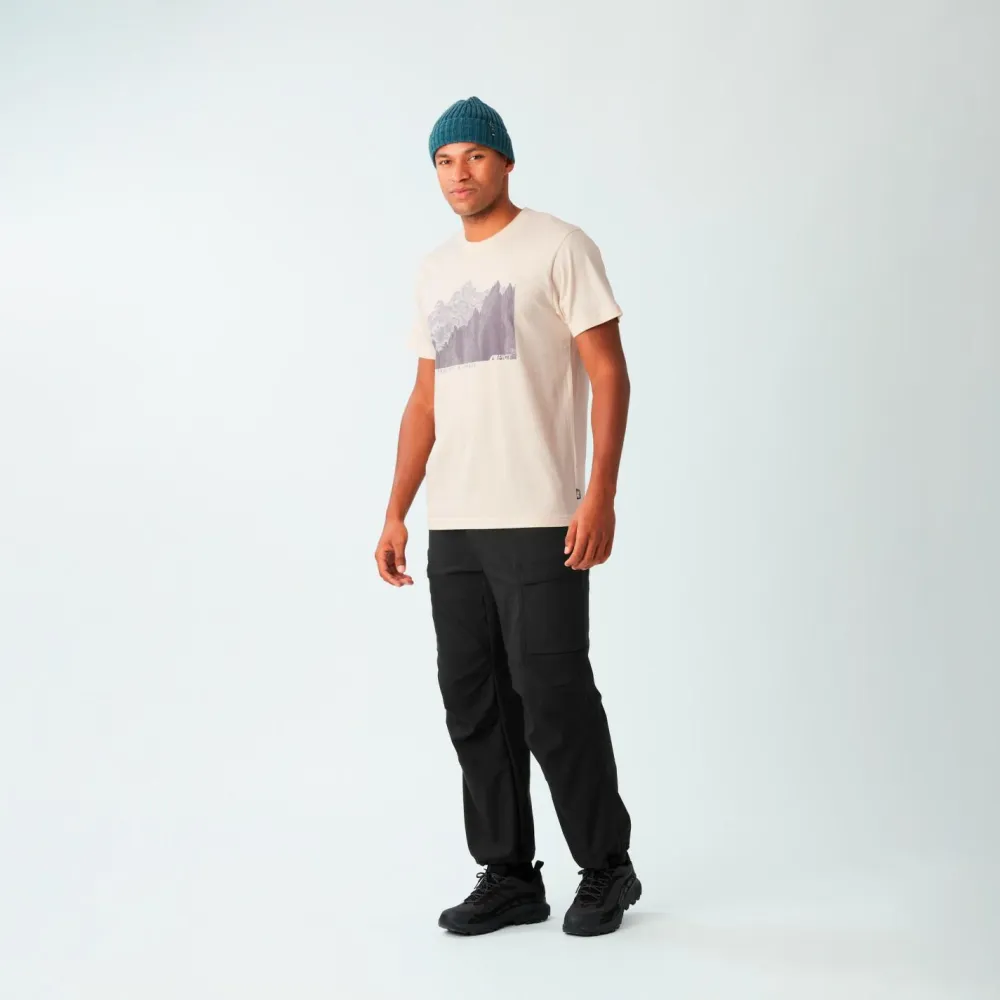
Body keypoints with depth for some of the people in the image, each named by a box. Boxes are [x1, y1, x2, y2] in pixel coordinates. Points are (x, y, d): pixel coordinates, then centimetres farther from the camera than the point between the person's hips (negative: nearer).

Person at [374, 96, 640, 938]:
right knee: (474, 705, 9)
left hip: (540, 522, -7)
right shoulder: (437, 270, 17)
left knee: (553, 697, -5)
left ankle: (608, 868, 14)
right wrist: (396, 514, 13)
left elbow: (609, 375, -9)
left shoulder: (558, 246, -3)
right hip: (454, 528, 7)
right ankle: (509, 877, 21)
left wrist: (601, 496, -19)